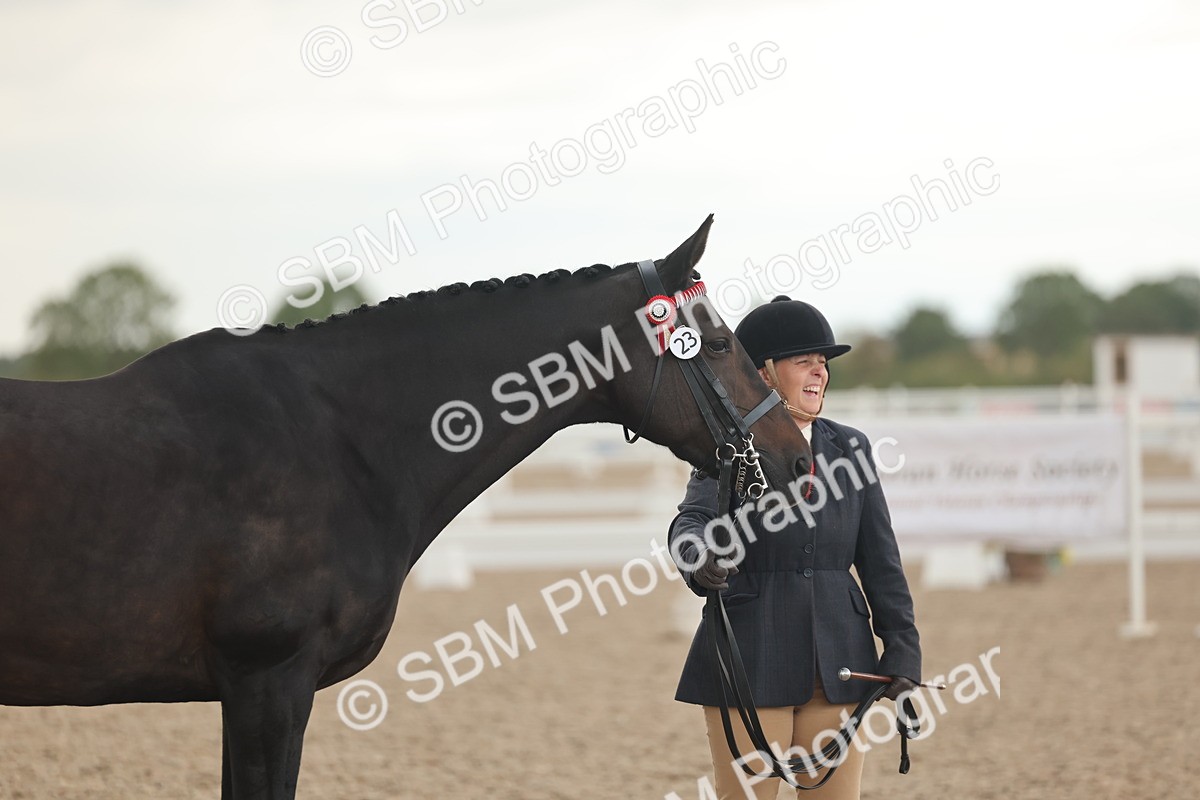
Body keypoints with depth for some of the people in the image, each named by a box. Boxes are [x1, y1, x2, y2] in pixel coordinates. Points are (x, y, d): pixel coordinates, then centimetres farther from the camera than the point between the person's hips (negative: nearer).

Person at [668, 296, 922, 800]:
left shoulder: (849, 449, 10)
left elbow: (880, 559, 10)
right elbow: (693, 520, -20)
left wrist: (902, 650, 2)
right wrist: (701, 564, -43)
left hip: (839, 662, 4)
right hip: (749, 658, -4)